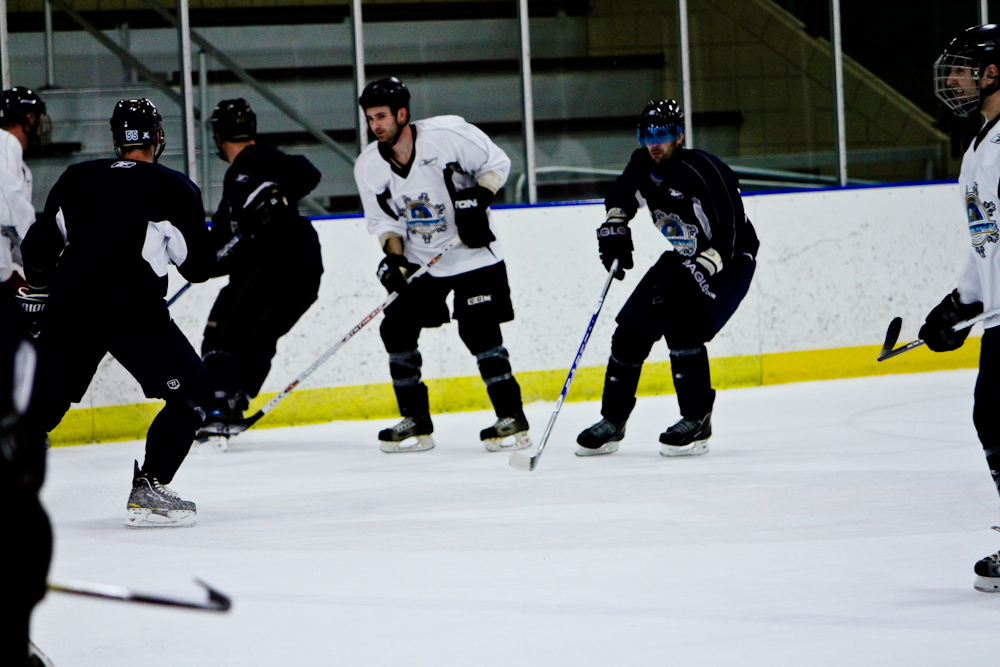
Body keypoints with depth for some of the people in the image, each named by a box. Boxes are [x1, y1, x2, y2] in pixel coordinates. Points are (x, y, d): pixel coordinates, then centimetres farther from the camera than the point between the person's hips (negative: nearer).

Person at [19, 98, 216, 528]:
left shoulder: (75, 179, 16)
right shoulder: (175, 190, 3)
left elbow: (37, 247, 20)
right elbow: (199, 267, 5)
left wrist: (42, 292, 37)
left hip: (68, 307, 5)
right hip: (131, 310, -5)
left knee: (44, 401, 18)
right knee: (192, 392, 5)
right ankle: (147, 491, -5)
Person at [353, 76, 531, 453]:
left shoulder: (448, 134, -18)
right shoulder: (369, 166, -5)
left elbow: (497, 162, -7)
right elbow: (383, 219, 3)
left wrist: (479, 196, -22)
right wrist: (394, 256, -13)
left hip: (474, 253, -5)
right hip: (420, 260, 5)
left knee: (478, 331, -14)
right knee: (396, 328, -4)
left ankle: (512, 418, -5)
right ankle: (416, 422, 8)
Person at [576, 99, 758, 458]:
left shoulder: (703, 172, -29)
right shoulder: (642, 166, -6)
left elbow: (729, 239, -31)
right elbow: (620, 197, 19)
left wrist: (691, 276, -37)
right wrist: (614, 230, 4)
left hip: (730, 261, -8)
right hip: (682, 257, 8)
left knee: (683, 327, -25)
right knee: (632, 330, 1)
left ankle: (697, 422, -13)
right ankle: (612, 422, 13)